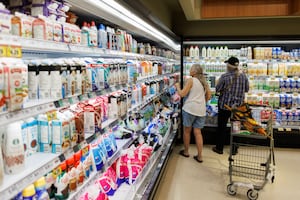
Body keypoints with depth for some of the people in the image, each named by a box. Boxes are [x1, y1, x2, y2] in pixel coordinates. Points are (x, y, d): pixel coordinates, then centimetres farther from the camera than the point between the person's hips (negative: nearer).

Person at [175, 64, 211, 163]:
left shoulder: (190, 80, -6)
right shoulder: (204, 81, 13)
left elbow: (182, 94, -10)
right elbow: (209, 95, 16)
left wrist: (177, 86, 7)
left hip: (190, 108, -6)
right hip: (201, 110, 6)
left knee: (187, 130, 10)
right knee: (198, 132, 8)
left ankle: (186, 152, 24)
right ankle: (199, 156, 10)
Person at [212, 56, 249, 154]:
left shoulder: (225, 76, -17)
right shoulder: (243, 76, -4)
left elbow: (217, 89, -9)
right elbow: (246, 89, 8)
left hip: (225, 105, -3)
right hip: (238, 105, 4)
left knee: (222, 126, 11)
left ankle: (219, 148, 21)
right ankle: (234, 149, 24)